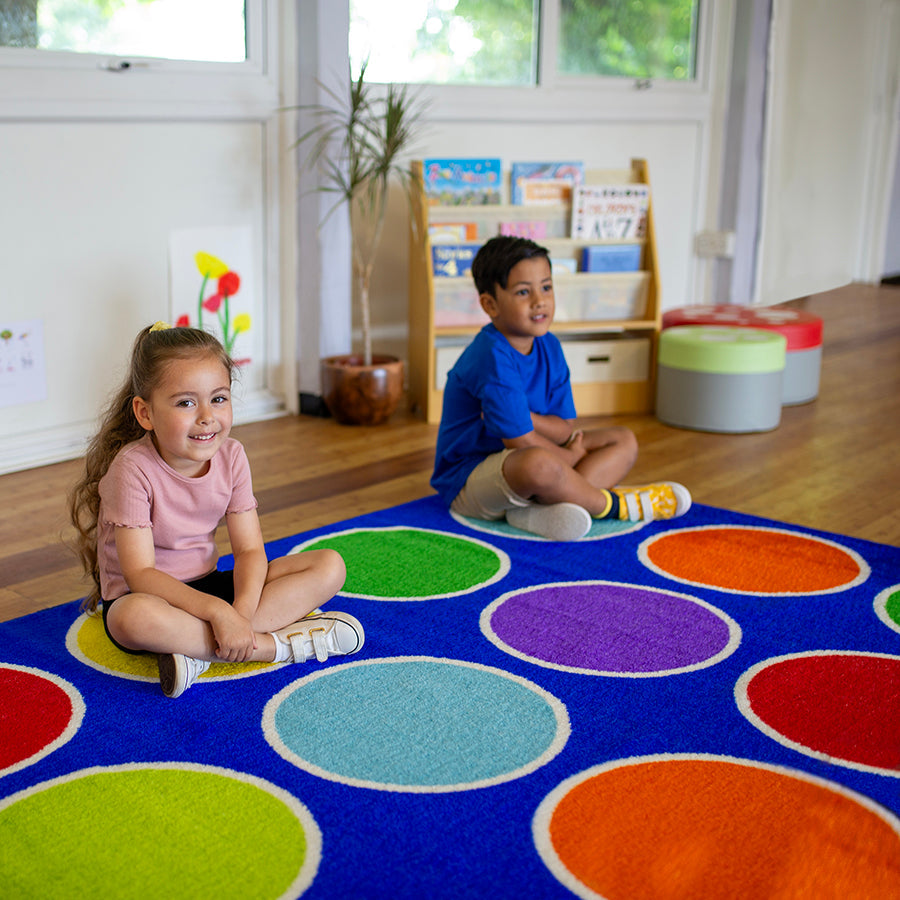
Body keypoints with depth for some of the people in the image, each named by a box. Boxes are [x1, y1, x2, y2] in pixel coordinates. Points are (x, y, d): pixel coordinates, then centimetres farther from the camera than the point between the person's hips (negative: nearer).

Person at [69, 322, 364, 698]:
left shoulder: (231, 456, -7)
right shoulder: (133, 469, -21)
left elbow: (249, 550, -7)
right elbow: (140, 573, -26)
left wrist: (241, 611, -28)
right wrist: (217, 611, -36)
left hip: (207, 586, 6)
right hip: (143, 594, -5)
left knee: (330, 567, -10)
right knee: (134, 617, -43)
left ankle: (200, 649, -24)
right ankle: (280, 640, -29)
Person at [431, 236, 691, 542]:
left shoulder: (549, 347, 3)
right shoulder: (491, 358, -23)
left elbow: (566, 429, 1)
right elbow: (522, 442, -23)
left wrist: (522, 417, -20)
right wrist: (571, 455, -6)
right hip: (468, 479, -9)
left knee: (624, 441, 5)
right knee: (537, 463, -42)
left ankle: (540, 508, -22)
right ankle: (614, 504, -11)